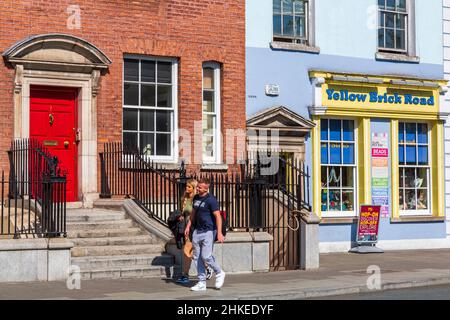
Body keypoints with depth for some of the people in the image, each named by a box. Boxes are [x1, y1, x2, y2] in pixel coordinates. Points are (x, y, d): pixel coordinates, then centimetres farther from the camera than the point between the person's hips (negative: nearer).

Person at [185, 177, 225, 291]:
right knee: (197, 257, 6)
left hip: (208, 231, -8)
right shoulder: (196, 198, 11)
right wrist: (188, 226, 18)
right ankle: (202, 283, 13)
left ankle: (219, 273, 13)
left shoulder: (211, 200, -13)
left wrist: (219, 233, -24)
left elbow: (218, 216, -17)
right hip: (197, 231, 8)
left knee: (206, 257, -12)